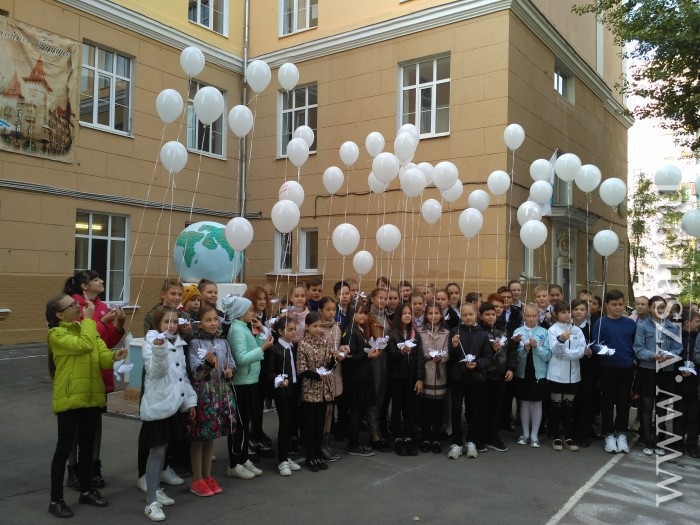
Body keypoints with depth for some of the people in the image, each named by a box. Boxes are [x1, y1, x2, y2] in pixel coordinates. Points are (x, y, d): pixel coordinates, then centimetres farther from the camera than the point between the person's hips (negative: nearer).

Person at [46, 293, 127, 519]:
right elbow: (85, 345, -26)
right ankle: (56, 500, 12)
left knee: (87, 445, 16)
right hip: (69, 398, -6)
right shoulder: (56, 334, -10)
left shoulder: (88, 328, 11)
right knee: (64, 447, 0)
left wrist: (114, 356, -23)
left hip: (92, 396, 6)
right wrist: (88, 318, -16)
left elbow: (103, 357, -1)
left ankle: (86, 491, 29)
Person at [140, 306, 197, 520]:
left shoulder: (177, 344, 11)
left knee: (163, 449, 16)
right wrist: (159, 350, -39)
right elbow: (156, 372, -24)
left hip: (174, 402, 7)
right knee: (156, 451, -6)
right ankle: (151, 502, -1)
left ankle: (156, 490, 29)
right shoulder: (151, 342, -10)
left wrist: (190, 400, 15)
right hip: (158, 404, -7)